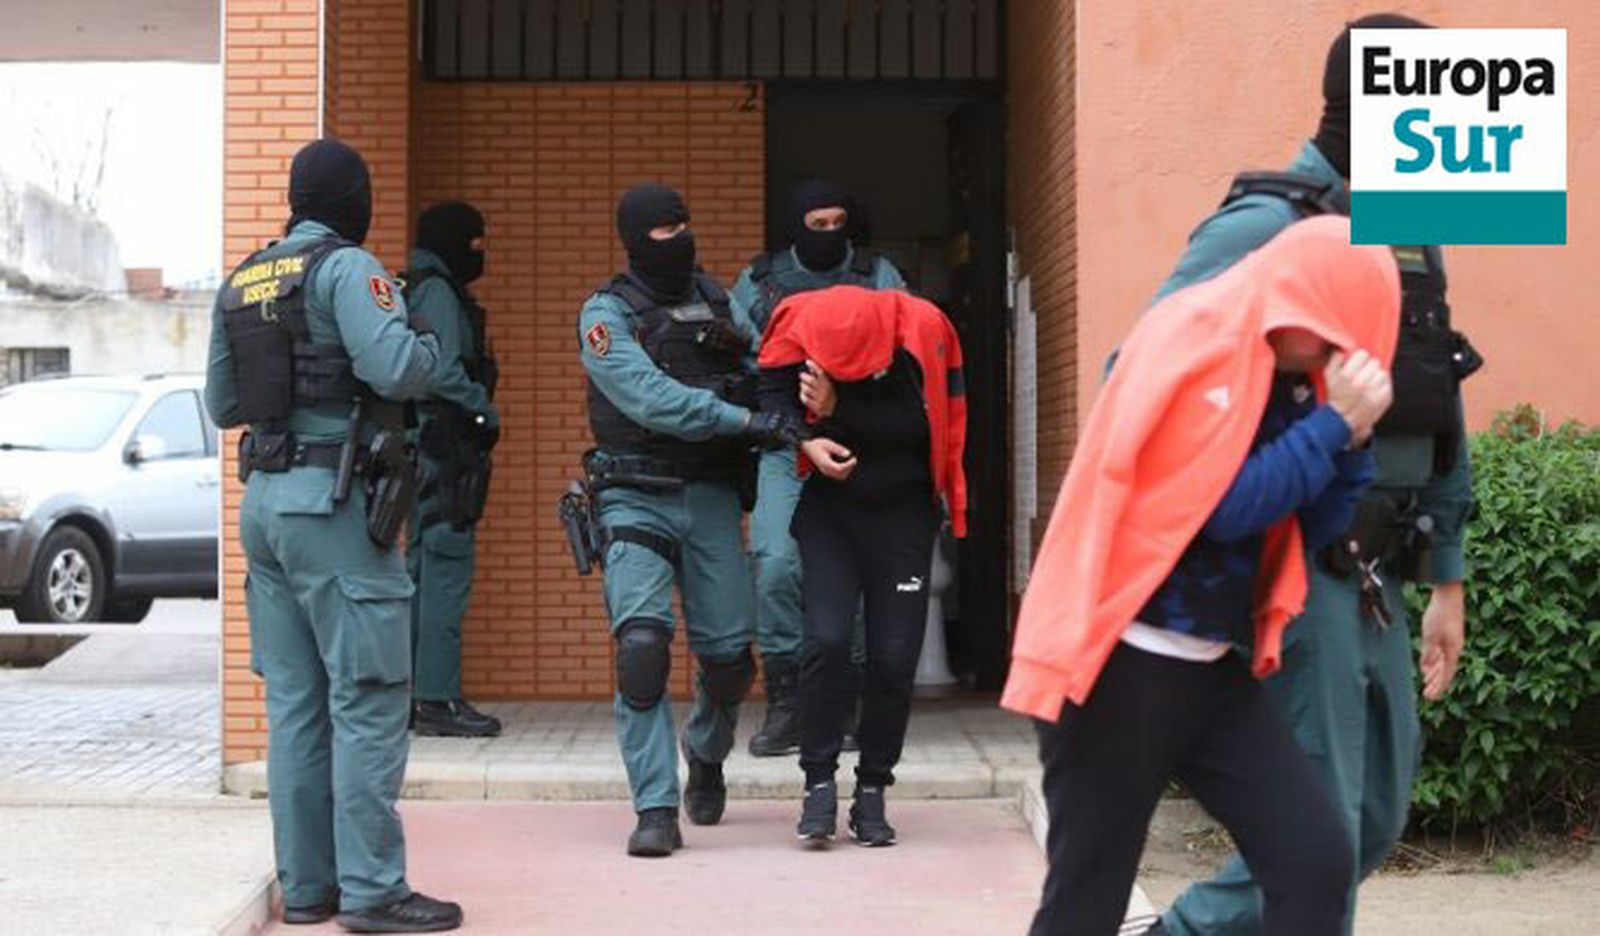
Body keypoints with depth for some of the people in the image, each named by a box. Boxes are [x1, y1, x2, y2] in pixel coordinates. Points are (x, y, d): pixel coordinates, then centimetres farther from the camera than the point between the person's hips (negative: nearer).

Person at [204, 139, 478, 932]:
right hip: (333, 503, -8)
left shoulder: (239, 283, 14)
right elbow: (394, 365, -21)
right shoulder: (345, 268, -8)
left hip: (263, 500, 8)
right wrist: (450, 369, -1)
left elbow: (221, 404, 18)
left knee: (295, 703, 11)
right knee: (368, 700, -4)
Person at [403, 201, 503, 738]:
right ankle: (436, 700, -10)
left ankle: (413, 694, 18)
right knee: (447, 572, -10)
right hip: (444, 447, -10)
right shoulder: (437, 292, -10)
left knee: (424, 571, 13)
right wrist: (486, 415, -9)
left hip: (423, 450, 10)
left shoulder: (420, 290, 20)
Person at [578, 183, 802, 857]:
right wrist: (746, 421, -24)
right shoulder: (607, 313, -3)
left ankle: (706, 756, 35)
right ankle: (656, 809, -11)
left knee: (728, 651, 4)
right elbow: (650, 399, -17)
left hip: (713, 496, 4)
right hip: (639, 499, -4)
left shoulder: (717, 299, 14)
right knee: (642, 644, -17)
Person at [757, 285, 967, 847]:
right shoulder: (797, 324, -15)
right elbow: (770, 398, -6)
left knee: (894, 657, -3)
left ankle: (872, 792, 10)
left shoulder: (923, 331, -17)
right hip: (825, 508, 0)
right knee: (826, 641, -16)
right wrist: (808, 441, -24)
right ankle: (819, 782, -4)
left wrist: (834, 409, -25)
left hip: (901, 510, 0)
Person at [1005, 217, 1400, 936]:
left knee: (1317, 859, -6)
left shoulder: (1286, 374, 10)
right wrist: (1334, 422, -11)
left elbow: (1312, 529, 10)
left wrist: (1350, 436, -3)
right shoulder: (1191, 341, -11)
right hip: (1123, 661, -7)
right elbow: (1227, 504, -17)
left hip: (1212, 667, 7)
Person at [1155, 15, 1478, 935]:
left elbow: (1441, 422, 18)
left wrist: (1448, 580, 17)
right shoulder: (1269, 228, -13)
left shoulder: (1416, 241, 12)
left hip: (1372, 577, 9)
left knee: (1375, 820, 16)